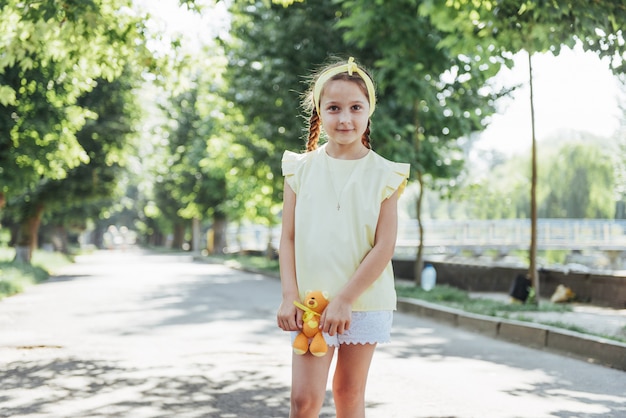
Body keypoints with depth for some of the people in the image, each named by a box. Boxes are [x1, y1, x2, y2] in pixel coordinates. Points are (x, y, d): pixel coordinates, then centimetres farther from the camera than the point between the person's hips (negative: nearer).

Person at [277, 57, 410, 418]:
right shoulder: (302, 169, 2)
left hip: (365, 302, 0)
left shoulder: (383, 175, -2)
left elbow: (384, 247, -7)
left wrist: (345, 299, -13)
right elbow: (288, 239, 2)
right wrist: (290, 296, -9)